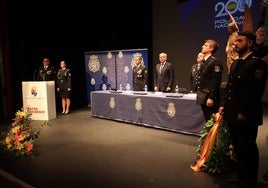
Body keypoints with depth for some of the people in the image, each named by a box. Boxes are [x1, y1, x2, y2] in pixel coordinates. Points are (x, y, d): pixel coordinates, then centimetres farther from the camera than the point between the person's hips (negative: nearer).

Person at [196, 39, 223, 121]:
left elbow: (216, 82, -18)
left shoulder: (215, 62, -12)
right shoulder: (205, 62, 15)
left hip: (209, 98, -9)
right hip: (203, 98, 9)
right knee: (207, 121, 15)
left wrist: (211, 98, -21)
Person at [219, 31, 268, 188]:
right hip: (232, 114, 8)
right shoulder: (235, 63, 14)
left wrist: (244, 113, -18)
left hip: (246, 117, -8)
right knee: (238, 148, 19)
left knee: (248, 150, 6)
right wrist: (224, 104, 9)